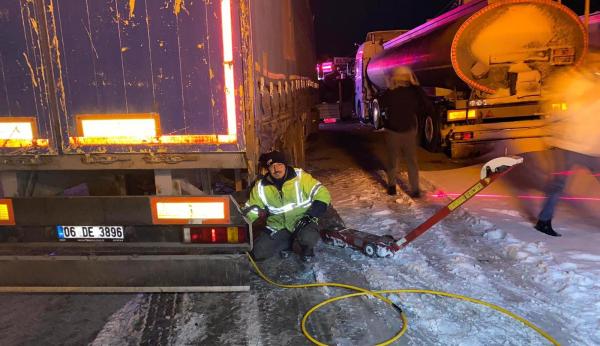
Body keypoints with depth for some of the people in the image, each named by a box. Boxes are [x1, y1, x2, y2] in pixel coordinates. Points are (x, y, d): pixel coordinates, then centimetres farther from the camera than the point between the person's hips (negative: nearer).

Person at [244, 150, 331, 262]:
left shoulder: (300, 177, -15)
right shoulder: (261, 187, -5)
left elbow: (323, 195, -14)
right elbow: (251, 209, 5)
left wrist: (310, 216, -21)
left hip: (302, 222, -3)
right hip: (278, 226, 4)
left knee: (308, 238, -36)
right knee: (258, 253, -12)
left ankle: (306, 247, 5)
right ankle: (296, 242, 10)